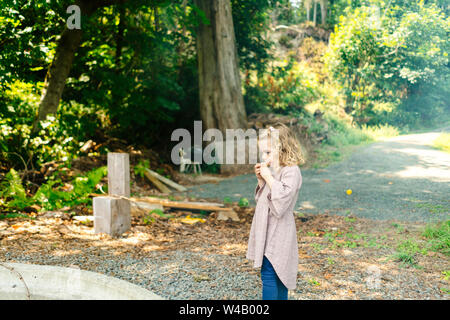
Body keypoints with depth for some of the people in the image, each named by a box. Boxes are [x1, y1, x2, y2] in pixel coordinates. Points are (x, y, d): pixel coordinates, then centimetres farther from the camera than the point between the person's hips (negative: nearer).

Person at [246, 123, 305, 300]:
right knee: (278, 273, 16)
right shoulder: (273, 169, 12)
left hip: (278, 234, -9)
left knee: (269, 274, -8)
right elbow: (262, 199, 20)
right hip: (269, 231, 9)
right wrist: (261, 180, 4)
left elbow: (282, 198, -27)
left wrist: (269, 178, -21)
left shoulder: (291, 171, -15)